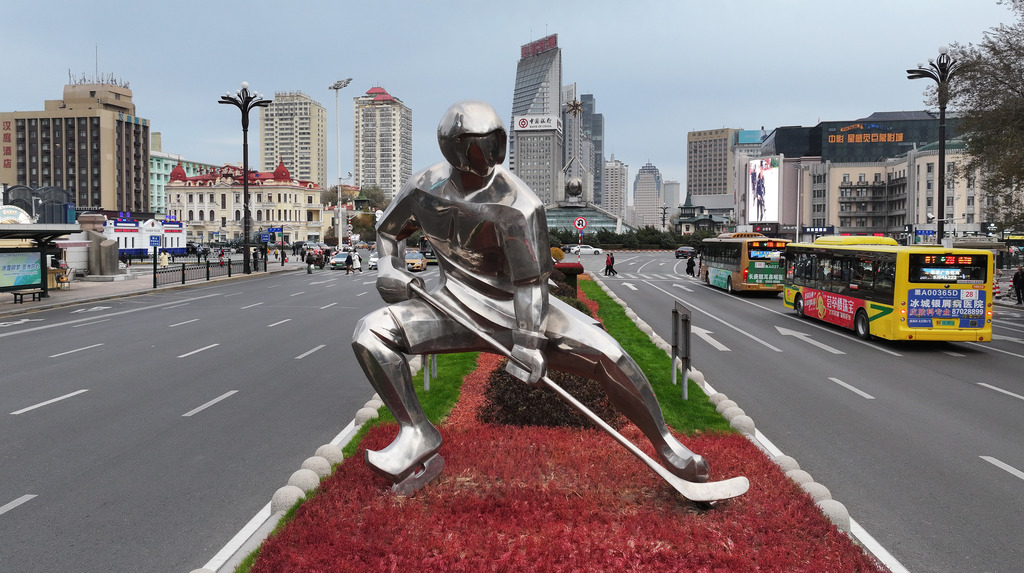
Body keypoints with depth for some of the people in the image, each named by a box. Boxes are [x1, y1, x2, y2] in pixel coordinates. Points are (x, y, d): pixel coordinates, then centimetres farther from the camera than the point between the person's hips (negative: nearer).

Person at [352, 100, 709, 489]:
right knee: (371, 332, -16)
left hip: (517, 306, -3)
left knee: (605, 354, -21)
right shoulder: (424, 190, -7)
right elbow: (388, 229, 12)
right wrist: (389, 270, -7)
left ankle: (665, 444, 1)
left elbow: (531, 279, -20)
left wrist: (527, 342, -27)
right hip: (458, 304, 3)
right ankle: (417, 436, -4)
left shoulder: (518, 205, -20)